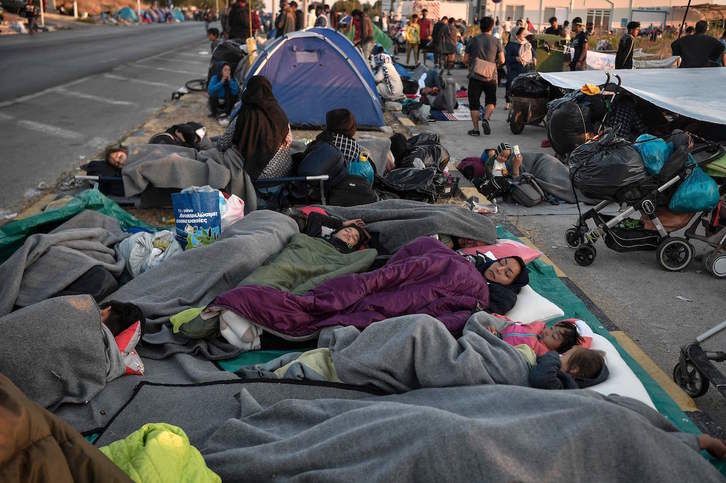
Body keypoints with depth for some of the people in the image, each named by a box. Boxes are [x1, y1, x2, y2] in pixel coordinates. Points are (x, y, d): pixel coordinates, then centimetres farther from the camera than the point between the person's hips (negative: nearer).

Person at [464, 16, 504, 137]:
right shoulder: (496, 41, 2)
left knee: (474, 103, 6)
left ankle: (476, 129, 4)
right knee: (491, 101, 14)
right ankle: (486, 119, -10)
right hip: (491, 76, 0)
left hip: (475, 76, 0)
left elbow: (465, 60, 5)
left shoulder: (473, 40, 3)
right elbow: (502, 60, -2)